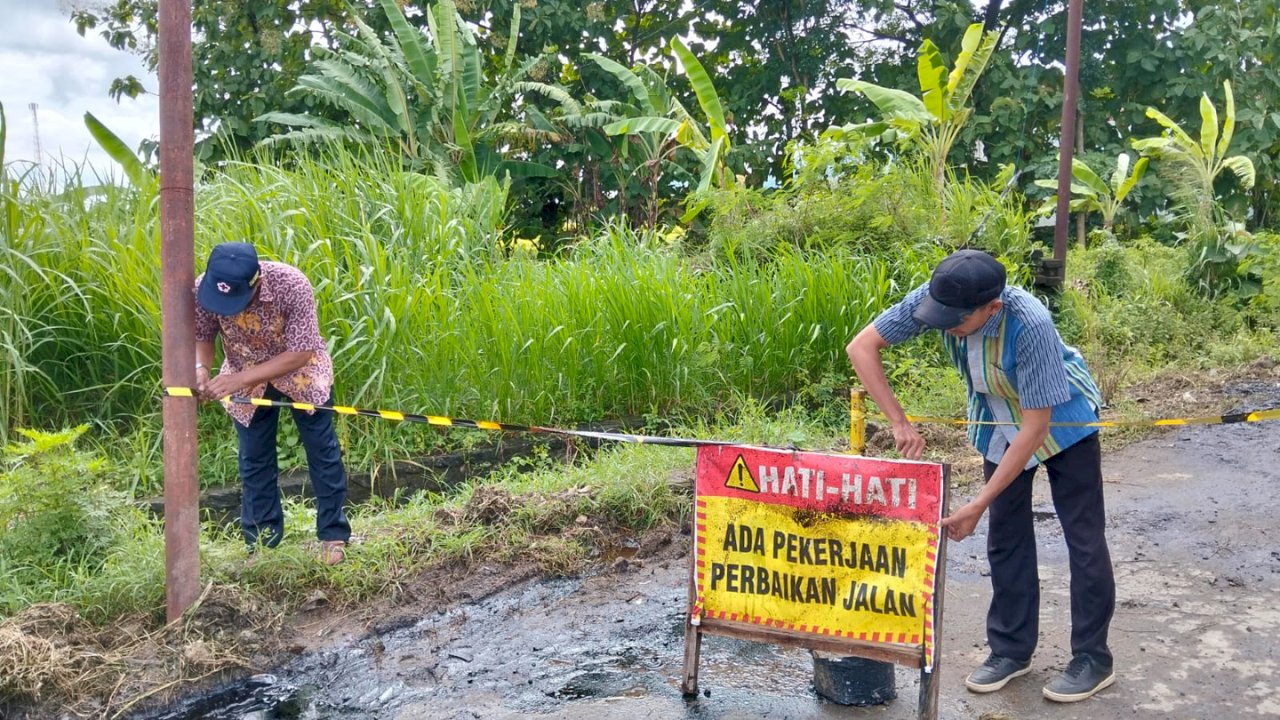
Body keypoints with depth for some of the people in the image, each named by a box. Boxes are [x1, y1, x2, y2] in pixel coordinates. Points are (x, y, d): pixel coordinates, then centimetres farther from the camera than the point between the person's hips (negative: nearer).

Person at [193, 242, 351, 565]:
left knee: (322, 451, 5)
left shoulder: (292, 285, -38)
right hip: (244, 377, 3)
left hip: (300, 370, -2)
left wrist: (239, 379, -42)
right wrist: (200, 367, -37)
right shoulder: (203, 289, -29)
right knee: (254, 459, 10)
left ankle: (333, 534, 20)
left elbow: (300, 354, -35)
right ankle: (262, 541, 27)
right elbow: (201, 337, -14)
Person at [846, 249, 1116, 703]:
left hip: (1061, 419, -4)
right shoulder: (936, 298, -29)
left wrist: (978, 505, -34)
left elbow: (1036, 427, -34)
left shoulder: (1029, 324, -40)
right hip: (997, 421, 4)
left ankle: (1093, 659, 15)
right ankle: (1012, 649, 21)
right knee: (1006, 536, 9)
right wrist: (899, 423, -30)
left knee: (1083, 537, 1)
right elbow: (861, 347, -22)